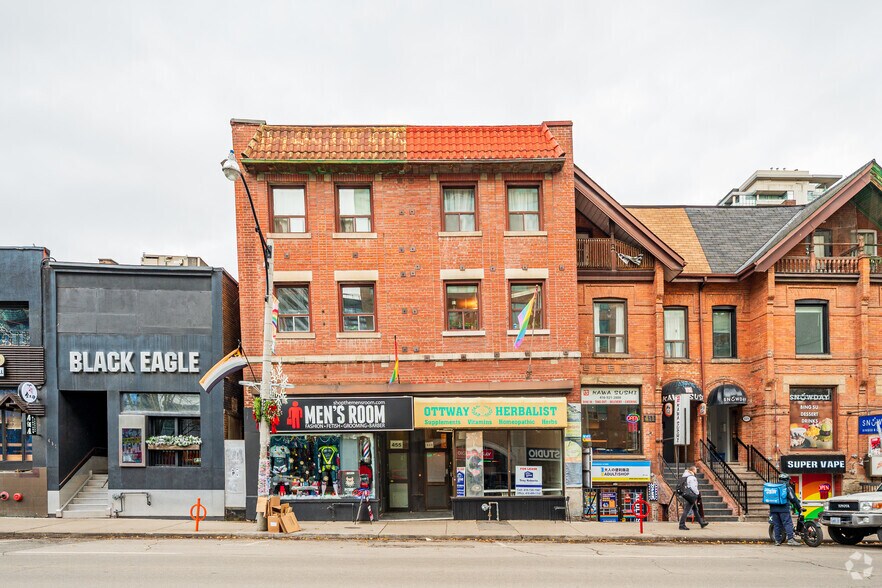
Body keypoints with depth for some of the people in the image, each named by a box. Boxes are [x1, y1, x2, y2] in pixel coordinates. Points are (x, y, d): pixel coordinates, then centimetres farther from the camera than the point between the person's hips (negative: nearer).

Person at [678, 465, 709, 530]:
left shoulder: (684, 476, 14)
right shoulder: (692, 478, -14)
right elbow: (693, 488, -19)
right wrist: (698, 493, -2)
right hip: (690, 496, -10)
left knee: (695, 509, 19)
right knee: (686, 511, -7)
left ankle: (702, 523, 30)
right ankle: (682, 525, -6)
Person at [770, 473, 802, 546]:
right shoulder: (787, 487, 2)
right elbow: (793, 498, -1)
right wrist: (799, 507, 7)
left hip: (773, 508, 5)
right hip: (783, 508, -5)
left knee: (777, 524, 8)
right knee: (788, 523, -6)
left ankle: (777, 540, 7)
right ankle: (790, 539, -17)